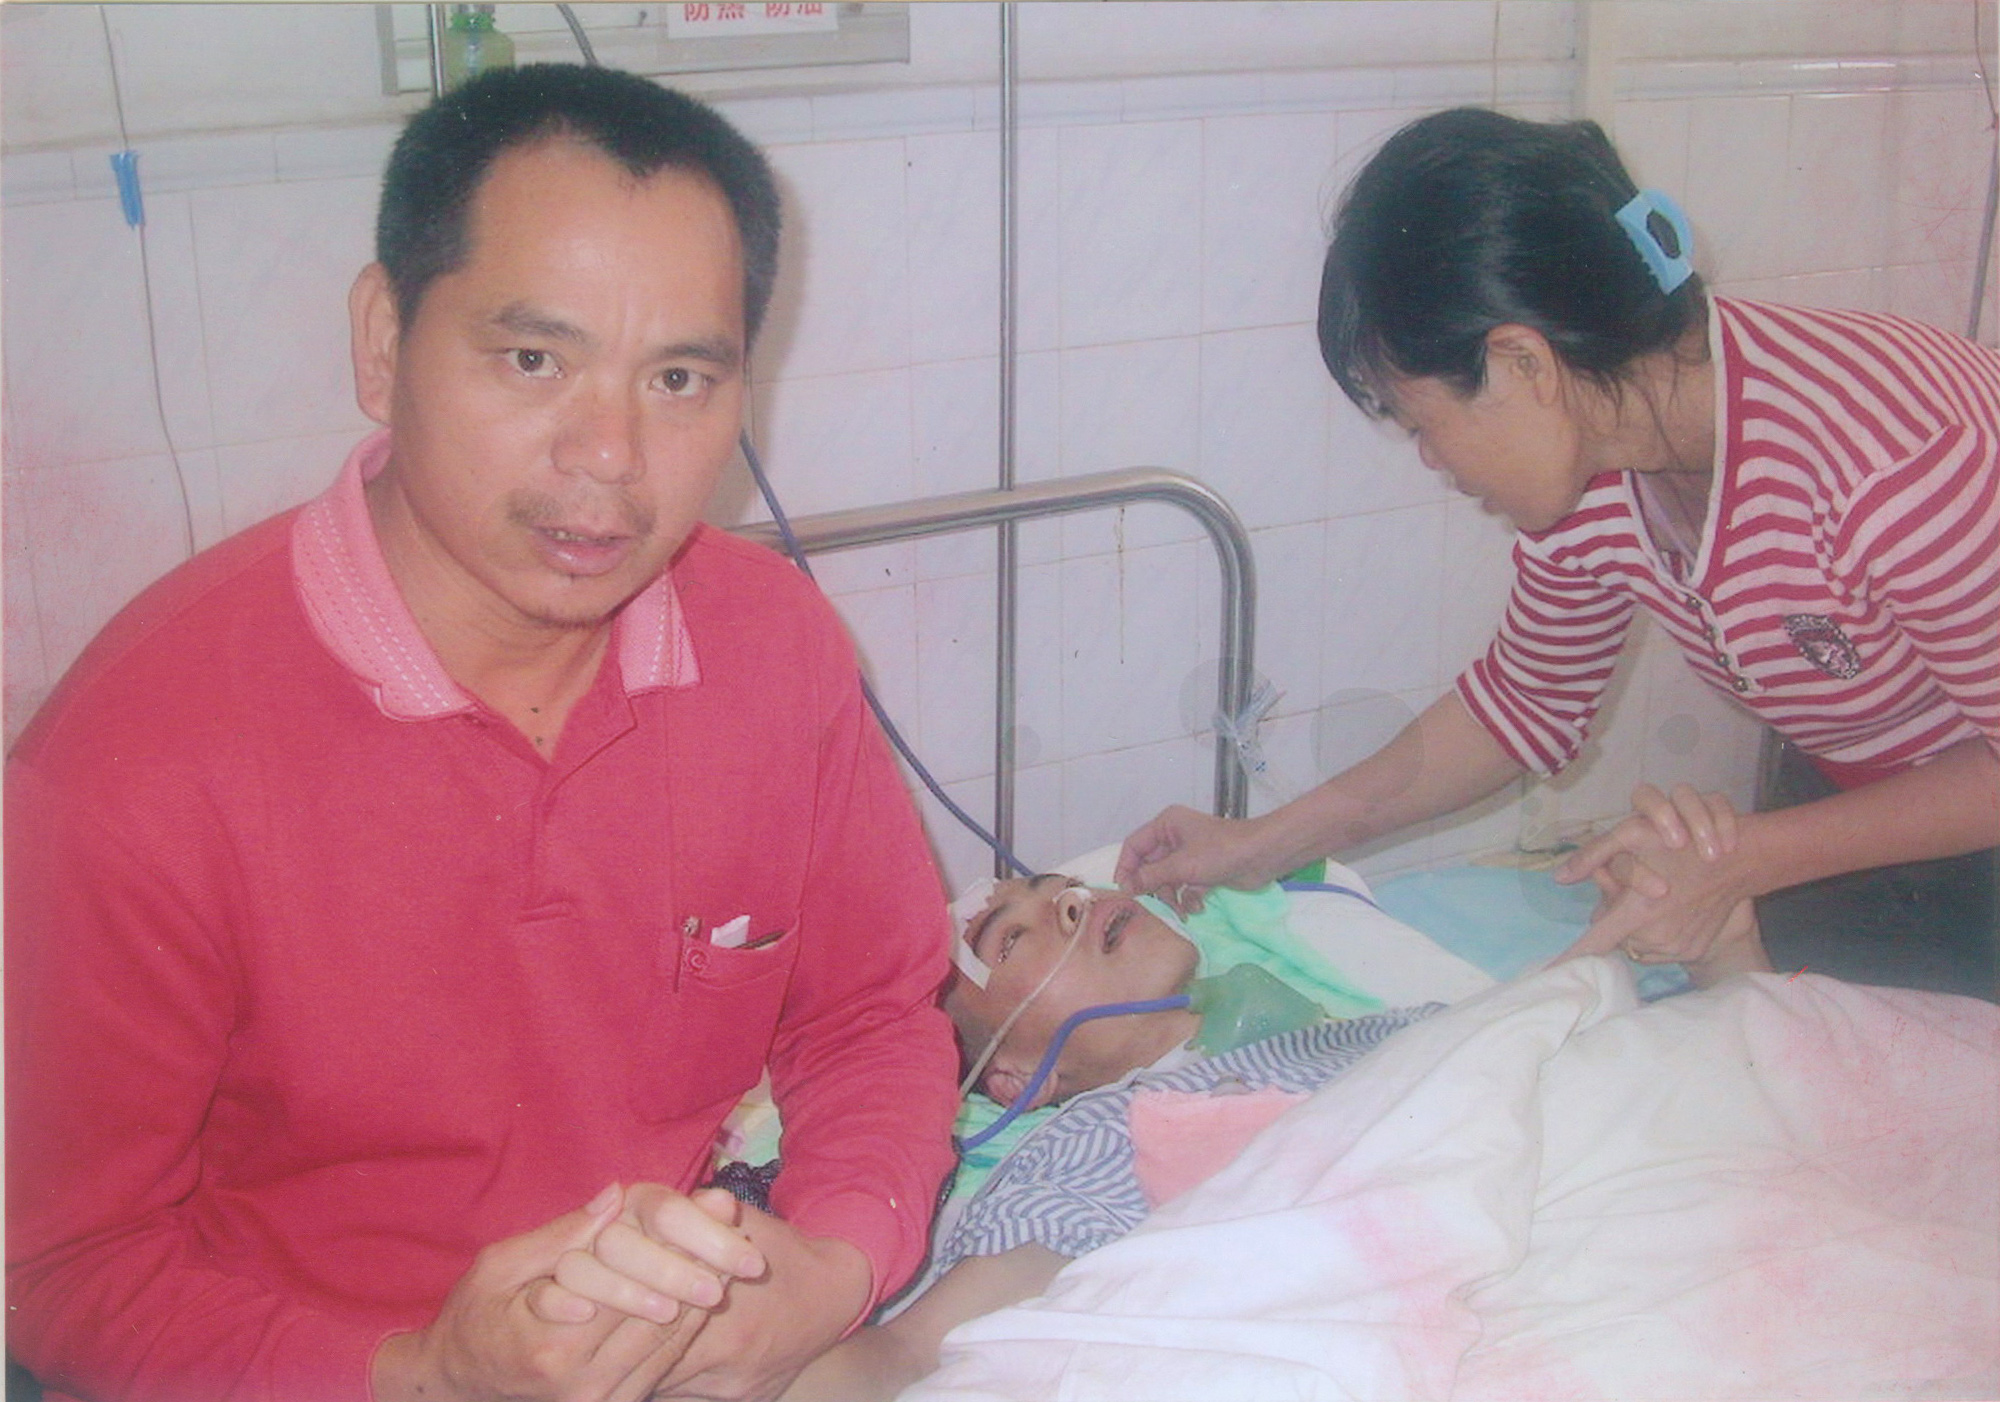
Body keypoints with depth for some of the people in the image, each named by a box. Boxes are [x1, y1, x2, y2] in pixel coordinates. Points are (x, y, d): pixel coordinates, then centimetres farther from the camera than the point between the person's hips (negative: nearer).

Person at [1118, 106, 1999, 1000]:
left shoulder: (1894, 465, -40)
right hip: (1867, 801, 5)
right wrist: (1262, 845, -2)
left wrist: (1741, 864, -32)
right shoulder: (1582, 480, -16)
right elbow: (1528, 703, 0)